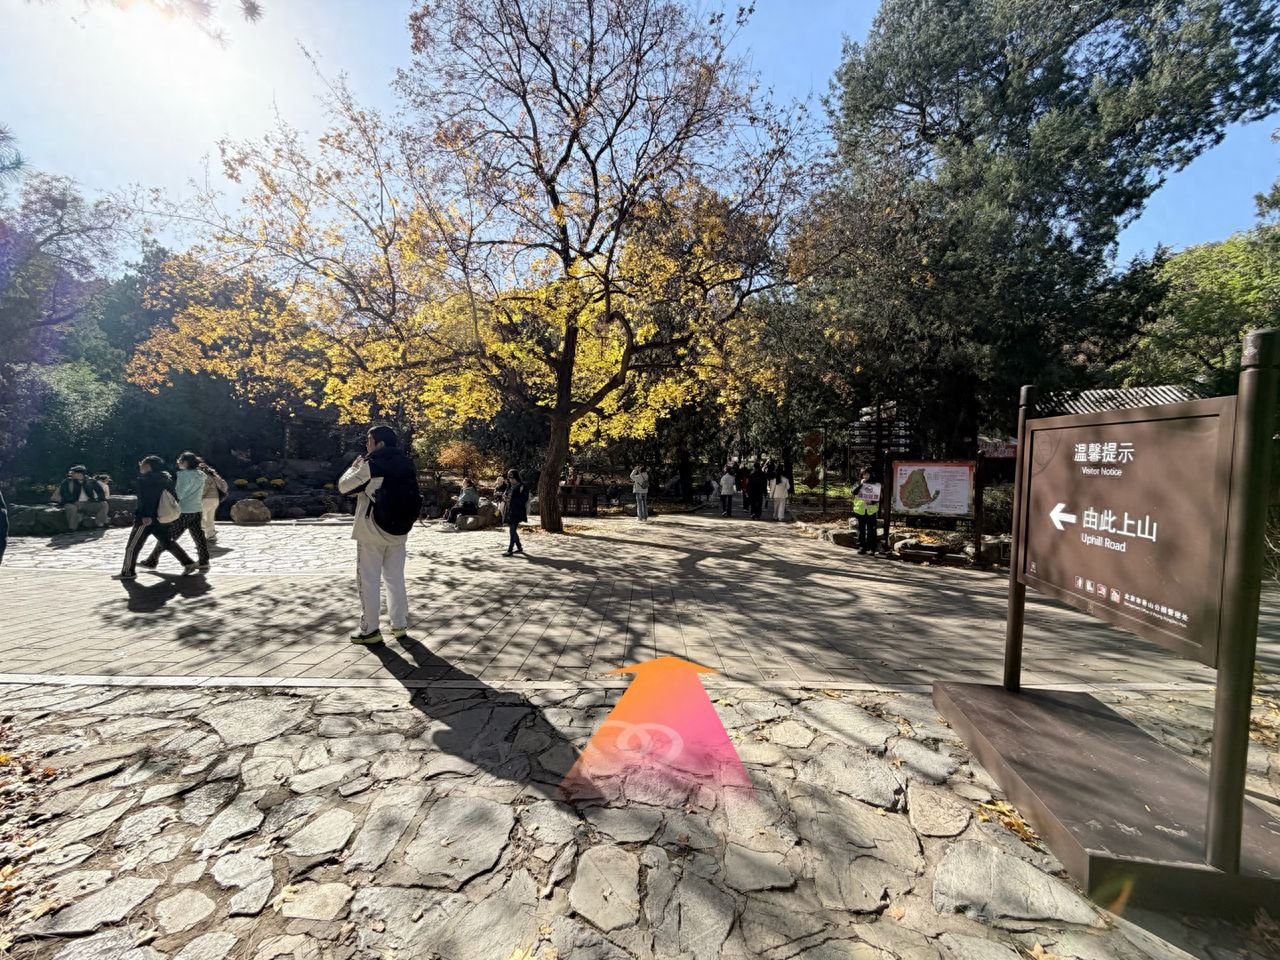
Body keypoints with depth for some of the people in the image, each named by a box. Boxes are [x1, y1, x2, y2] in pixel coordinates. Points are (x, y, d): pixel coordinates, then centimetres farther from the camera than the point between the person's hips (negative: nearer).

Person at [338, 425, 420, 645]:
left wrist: (354, 467, 11)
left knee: (369, 579, 2)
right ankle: (400, 624, 18)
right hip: (399, 530, 6)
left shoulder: (371, 465, -13)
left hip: (372, 530, -6)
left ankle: (370, 630, 4)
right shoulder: (406, 464, 5)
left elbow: (344, 486, -7)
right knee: (395, 578, 13)